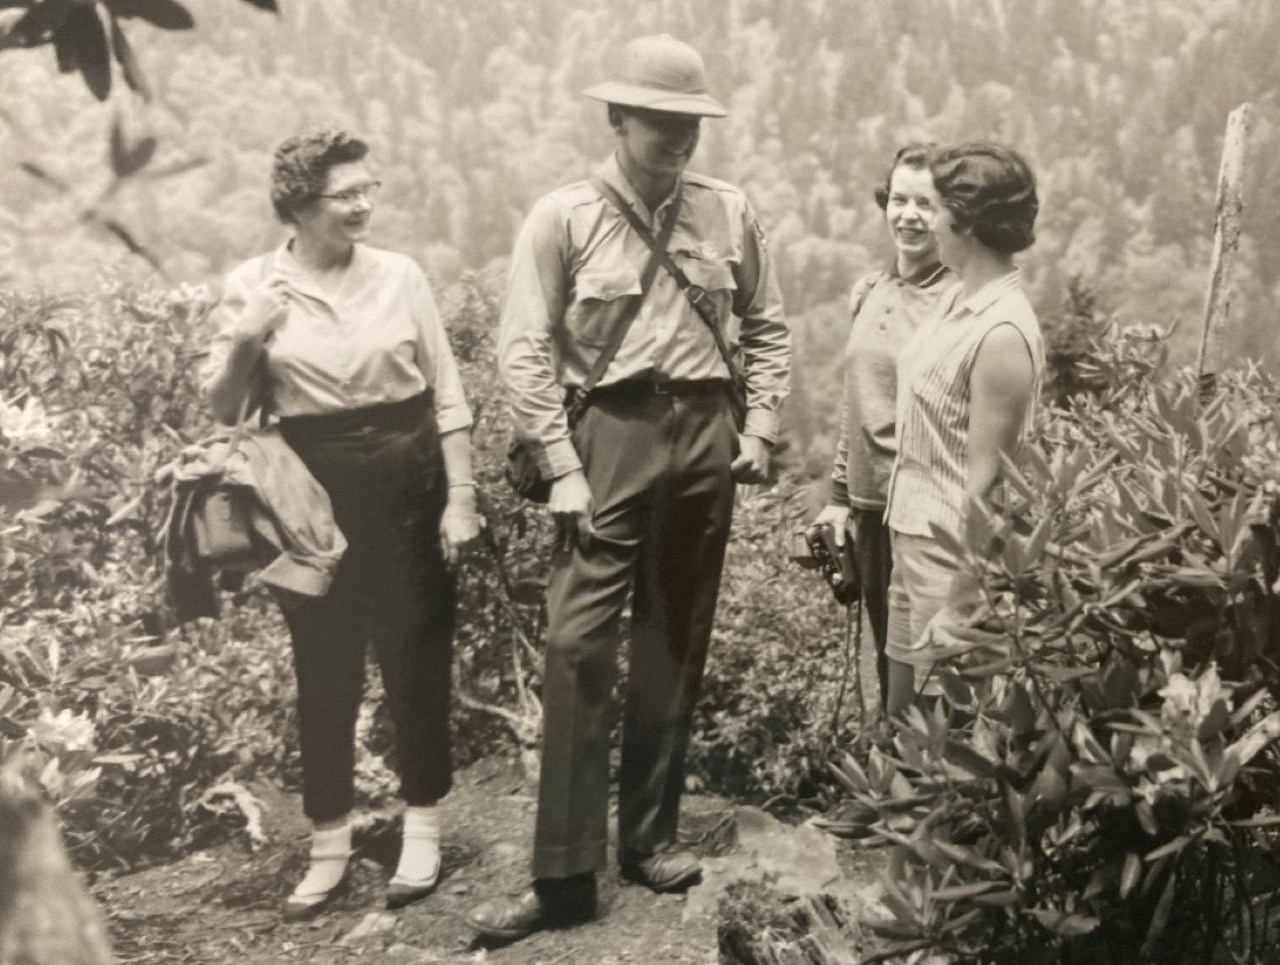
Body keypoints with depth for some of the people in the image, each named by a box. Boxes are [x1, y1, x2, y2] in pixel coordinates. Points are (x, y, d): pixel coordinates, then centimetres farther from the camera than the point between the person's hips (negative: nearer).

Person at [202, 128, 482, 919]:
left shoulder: (400, 274, -1)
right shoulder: (253, 286, -1)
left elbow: (448, 394, 2)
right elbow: (223, 409, 1)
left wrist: (461, 496, -3)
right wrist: (244, 342, -17)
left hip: (409, 481, 0)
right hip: (314, 491, 0)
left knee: (417, 655, 7)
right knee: (325, 668, 8)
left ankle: (423, 826, 24)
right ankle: (330, 840, 22)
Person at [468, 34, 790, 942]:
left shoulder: (729, 212, 4)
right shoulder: (563, 216, -4)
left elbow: (768, 328, 13)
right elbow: (525, 349, -6)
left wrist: (759, 427, 3)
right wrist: (562, 466, -11)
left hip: (705, 434, 3)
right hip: (610, 434, -3)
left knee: (675, 645, 10)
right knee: (579, 644, -7)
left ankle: (651, 836, 24)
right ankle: (564, 873, 0)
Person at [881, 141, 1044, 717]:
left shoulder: (1002, 333, -20)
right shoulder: (960, 300, 6)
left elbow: (984, 477, -19)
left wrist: (956, 579, -17)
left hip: (950, 546, -8)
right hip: (911, 532, 8)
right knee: (900, 706, 18)